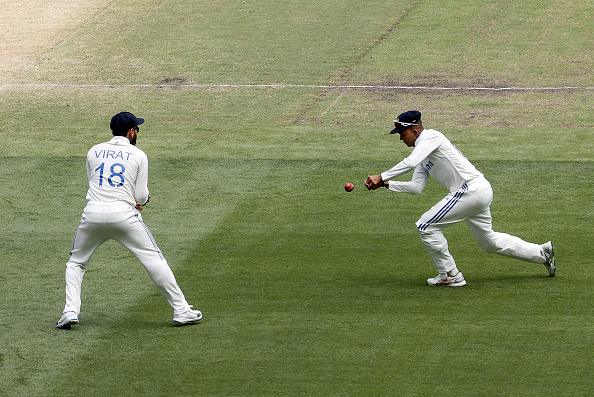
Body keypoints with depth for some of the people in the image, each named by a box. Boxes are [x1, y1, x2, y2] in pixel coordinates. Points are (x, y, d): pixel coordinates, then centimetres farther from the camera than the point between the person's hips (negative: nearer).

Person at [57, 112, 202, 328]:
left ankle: (70, 312, 4)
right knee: (154, 259, 5)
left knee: (76, 263, 20)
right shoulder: (138, 155, 7)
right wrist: (144, 197, 29)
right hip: (124, 214, -2)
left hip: (93, 213, 2)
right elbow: (141, 197, 4)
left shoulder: (94, 152, 15)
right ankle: (181, 310, 5)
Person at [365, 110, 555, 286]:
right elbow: (416, 187, 15)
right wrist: (386, 184, 5)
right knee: (489, 241, 22)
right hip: (482, 192, 11)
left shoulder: (430, 136, -8)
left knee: (426, 226, -7)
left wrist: (382, 177, -21)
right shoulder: (423, 153, 21)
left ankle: (450, 275, -2)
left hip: (471, 190, -11)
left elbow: (410, 163, -24)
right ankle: (542, 252, 29)